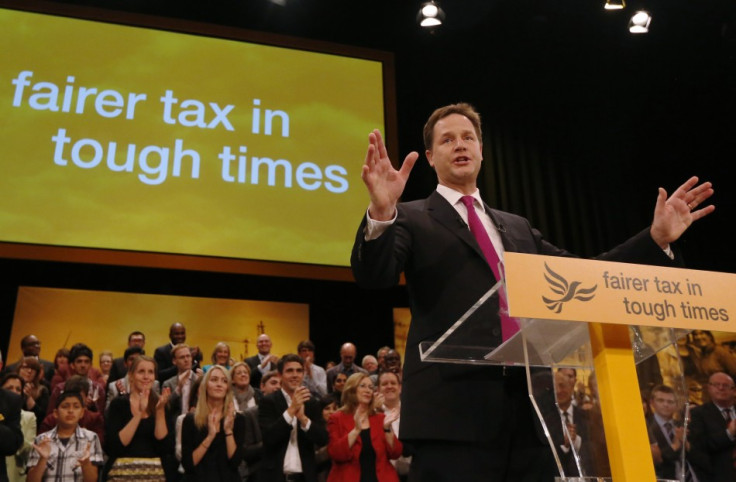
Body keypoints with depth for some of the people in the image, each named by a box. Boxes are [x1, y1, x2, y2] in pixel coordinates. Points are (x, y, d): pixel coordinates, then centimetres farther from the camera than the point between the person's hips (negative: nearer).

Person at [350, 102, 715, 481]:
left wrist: (657, 239, 11)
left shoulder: (518, 227, 23)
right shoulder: (413, 219, 6)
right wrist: (381, 214, -31)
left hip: (529, 407, 5)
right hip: (455, 409, -5)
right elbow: (372, 276, -11)